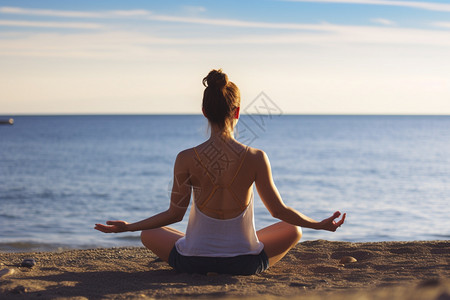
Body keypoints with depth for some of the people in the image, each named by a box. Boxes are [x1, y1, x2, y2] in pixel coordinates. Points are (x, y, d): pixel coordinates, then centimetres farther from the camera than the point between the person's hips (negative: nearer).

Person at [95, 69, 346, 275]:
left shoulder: (186, 159, -15)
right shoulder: (256, 159, -16)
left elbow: (175, 214, -7)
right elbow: (278, 210, -6)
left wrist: (127, 227, 9)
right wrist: (321, 224, 11)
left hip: (193, 261, 0)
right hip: (246, 262, 0)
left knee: (148, 233, 28)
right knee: (294, 230, 26)